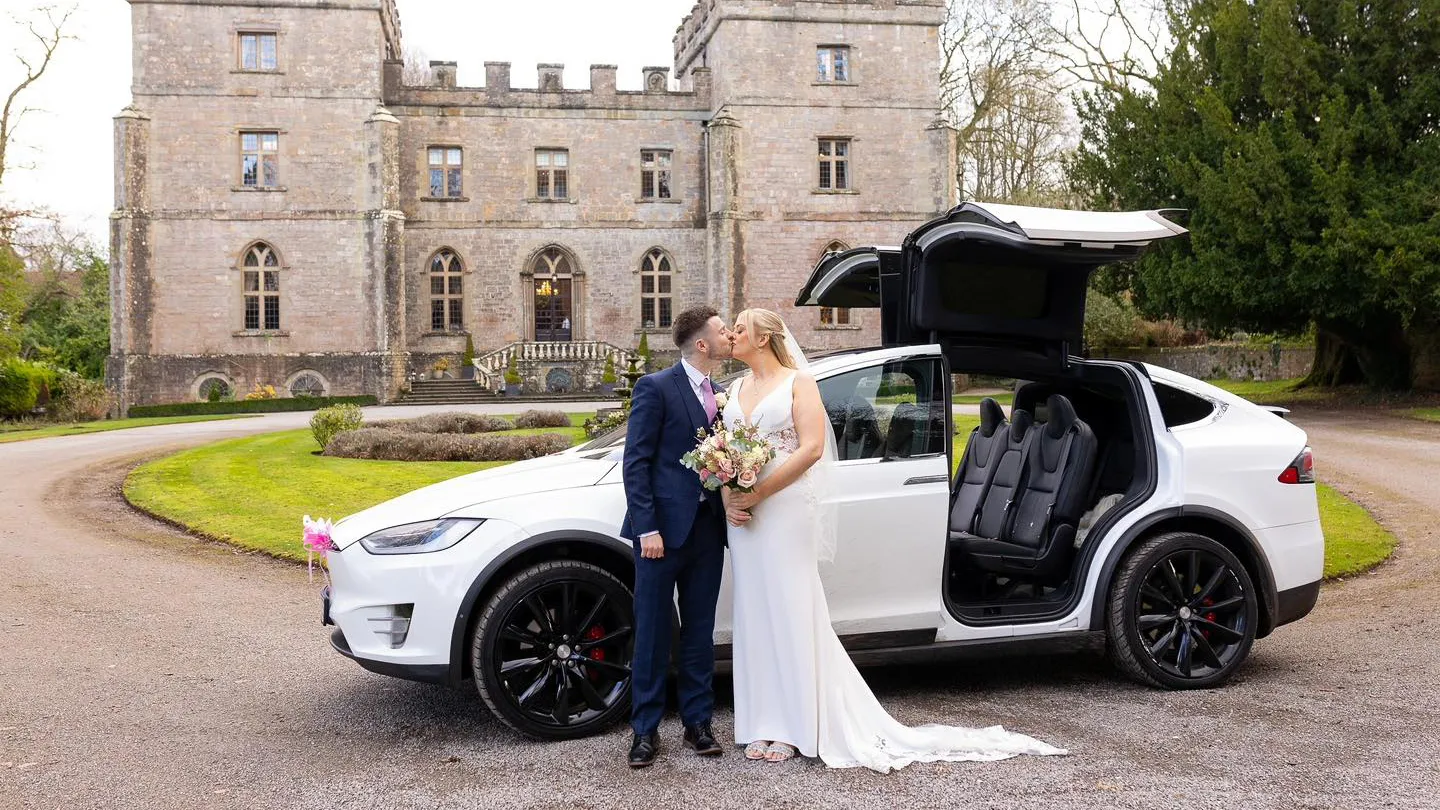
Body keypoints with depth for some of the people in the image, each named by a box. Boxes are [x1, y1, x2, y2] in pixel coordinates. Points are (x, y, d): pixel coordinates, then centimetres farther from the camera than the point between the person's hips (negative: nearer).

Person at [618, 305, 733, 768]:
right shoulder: (655, 388, -7)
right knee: (652, 633, 3)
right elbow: (635, 463, -10)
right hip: (664, 526, -6)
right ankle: (645, 730, 12)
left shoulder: (720, 395, 13)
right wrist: (646, 528, -16)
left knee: (700, 632, 12)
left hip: (707, 526, 6)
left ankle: (697, 722, 22)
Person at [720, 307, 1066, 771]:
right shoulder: (735, 389, 15)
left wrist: (758, 494, -17)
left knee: (791, 613, -2)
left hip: (786, 511, -6)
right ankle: (764, 725, 13)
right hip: (743, 515, 6)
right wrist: (728, 496, -7)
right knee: (755, 616, 7)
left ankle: (794, 727, 5)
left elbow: (811, 449, -13)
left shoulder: (798, 382, -2)